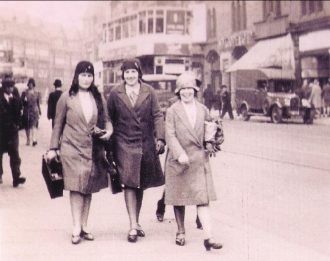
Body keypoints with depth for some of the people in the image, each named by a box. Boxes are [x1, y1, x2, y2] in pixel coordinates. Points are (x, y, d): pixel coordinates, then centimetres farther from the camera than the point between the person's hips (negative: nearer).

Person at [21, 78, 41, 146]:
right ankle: (28, 140, 18)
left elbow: (38, 103, 11)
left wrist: (39, 111, 14)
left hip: (34, 110, -1)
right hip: (26, 111, 1)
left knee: (33, 125, -14)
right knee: (27, 127, 7)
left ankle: (34, 139, -25)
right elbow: (21, 102, 3)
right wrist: (25, 101, -18)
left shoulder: (37, 93, 4)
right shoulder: (24, 93, 2)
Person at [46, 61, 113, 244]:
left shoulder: (99, 98, 9)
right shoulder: (67, 98, 1)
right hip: (72, 148, -3)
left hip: (93, 150, 3)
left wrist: (109, 130, -8)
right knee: (76, 187, -10)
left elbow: (106, 119, 15)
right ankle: (76, 228, -7)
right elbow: (58, 124, 5)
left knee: (88, 188, 8)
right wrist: (53, 148, 3)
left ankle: (84, 226, 17)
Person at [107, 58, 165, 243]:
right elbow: (110, 119, 8)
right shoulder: (115, 94, 3)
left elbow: (157, 115, 1)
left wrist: (160, 138, -10)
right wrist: (109, 142, 5)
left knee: (141, 185, 11)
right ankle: (133, 226, -8)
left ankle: (136, 222, 24)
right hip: (124, 144, -2)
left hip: (146, 145, 2)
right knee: (129, 184, -9)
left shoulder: (149, 92, 4)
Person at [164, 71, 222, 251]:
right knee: (179, 198, 10)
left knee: (203, 198, -6)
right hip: (178, 160, -1)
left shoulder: (203, 110, 9)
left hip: (199, 160, 2)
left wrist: (210, 144, 2)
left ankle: (208, 237, -9)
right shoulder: (172, 111, -1)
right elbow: (170, 135, -9)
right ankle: (180, 232, 26)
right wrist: (180, 154, -20)